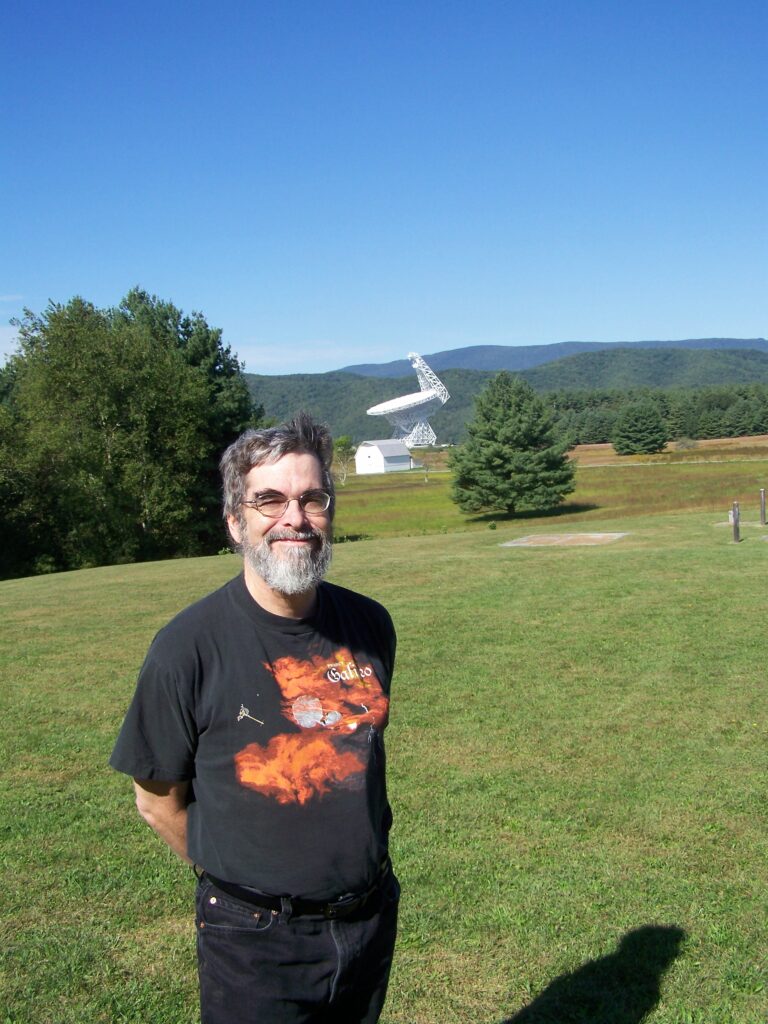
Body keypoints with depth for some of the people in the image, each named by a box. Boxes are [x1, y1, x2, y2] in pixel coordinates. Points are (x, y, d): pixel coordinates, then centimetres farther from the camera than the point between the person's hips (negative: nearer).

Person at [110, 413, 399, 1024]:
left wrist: (349, 874, 13)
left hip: (374, 920, 5)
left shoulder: (369, 625, -3)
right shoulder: (190, 646, -17)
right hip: (255, 942, -4)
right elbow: (159, 799, -6)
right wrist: (233, 880, 1)